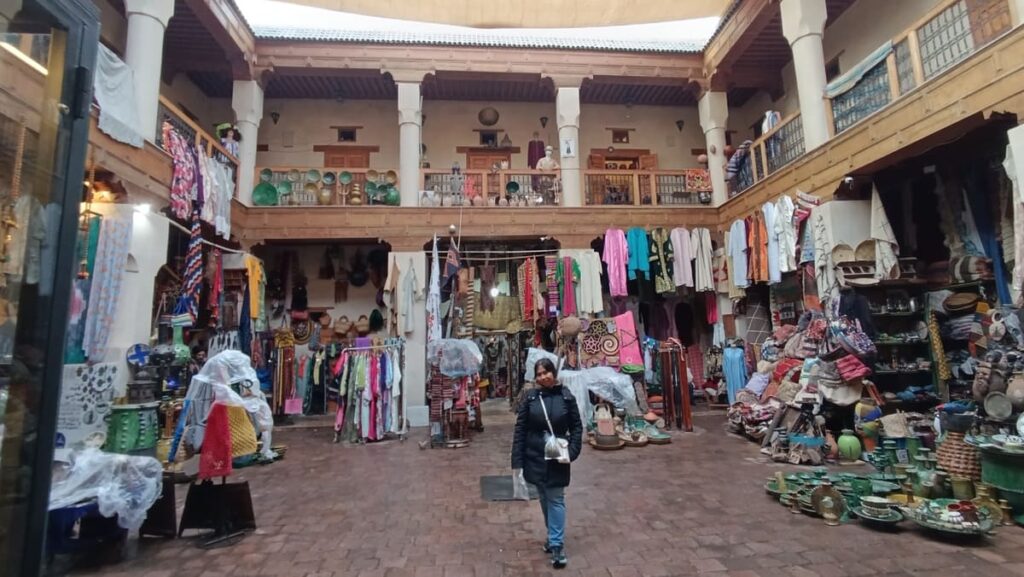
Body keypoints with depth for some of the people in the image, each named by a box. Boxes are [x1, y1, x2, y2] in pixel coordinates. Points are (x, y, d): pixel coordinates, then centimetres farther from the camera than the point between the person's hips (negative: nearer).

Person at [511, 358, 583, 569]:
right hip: (535, 457, 2)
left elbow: (576, 426, -1)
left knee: (556, 499, 3)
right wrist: (517, 460, -8)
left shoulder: (566, 397, -8)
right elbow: (520, 429, -5)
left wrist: (572, 451, -13)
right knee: (544, 498, 17)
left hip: (557, 458, -2)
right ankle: (553, 535, 36)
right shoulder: (530, 397, -7)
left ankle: (557, 544, 11)